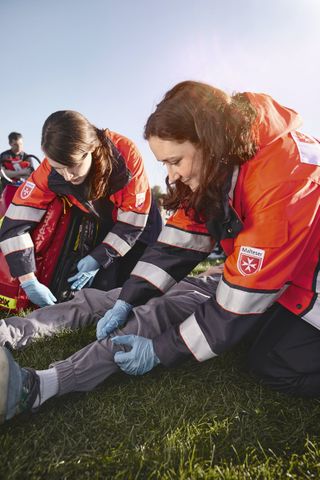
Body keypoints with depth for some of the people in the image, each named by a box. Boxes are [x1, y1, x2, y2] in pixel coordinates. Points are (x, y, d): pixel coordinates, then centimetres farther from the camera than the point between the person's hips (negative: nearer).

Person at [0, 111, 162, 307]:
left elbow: (133, 219, -24)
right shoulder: (51, 169, -26)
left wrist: (99, 258, -24)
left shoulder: (125, 153, -33)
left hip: (138, 229, -1)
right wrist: (29, 282, -30)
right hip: (101, 230, 2)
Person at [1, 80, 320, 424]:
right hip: (252, 274, 5)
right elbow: (177, 243, -8)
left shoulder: (282, 174, -34)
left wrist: (162, 350, -26)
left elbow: (244, 295, -32)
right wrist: (126, 302, -15)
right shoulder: (215, 170, -7)